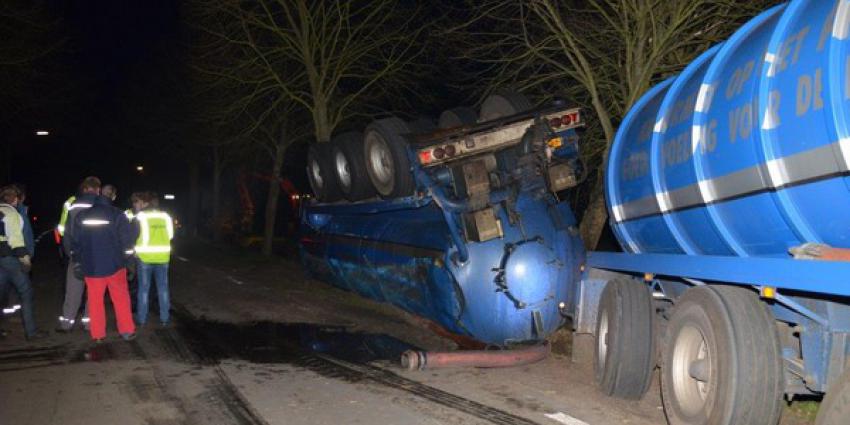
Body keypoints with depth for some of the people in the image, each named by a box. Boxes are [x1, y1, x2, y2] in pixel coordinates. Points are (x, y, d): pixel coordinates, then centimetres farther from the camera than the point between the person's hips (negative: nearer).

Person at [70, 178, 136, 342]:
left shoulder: (81, 216, 5)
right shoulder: (117, 214, -5)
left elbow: (75, 242, 8)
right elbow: (127, 239, -7)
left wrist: (77, 261, 15)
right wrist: (127, 260, 0)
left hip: (91, 267, 2)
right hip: (115, 264, -2)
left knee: (95, 300, 10)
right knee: (121, 298, 7)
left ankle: (98, 334, 13)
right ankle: (127, 331, 8)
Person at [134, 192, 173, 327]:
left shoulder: (141, 216, -7)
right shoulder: (165, 216, 2)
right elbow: (170, 235, 9)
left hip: (145, 256, -2)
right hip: (162, 256, 2)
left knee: (144, 288, 6)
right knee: (163, 287, 9)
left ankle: (142, 319, 10)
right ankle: (164, 318, 12)